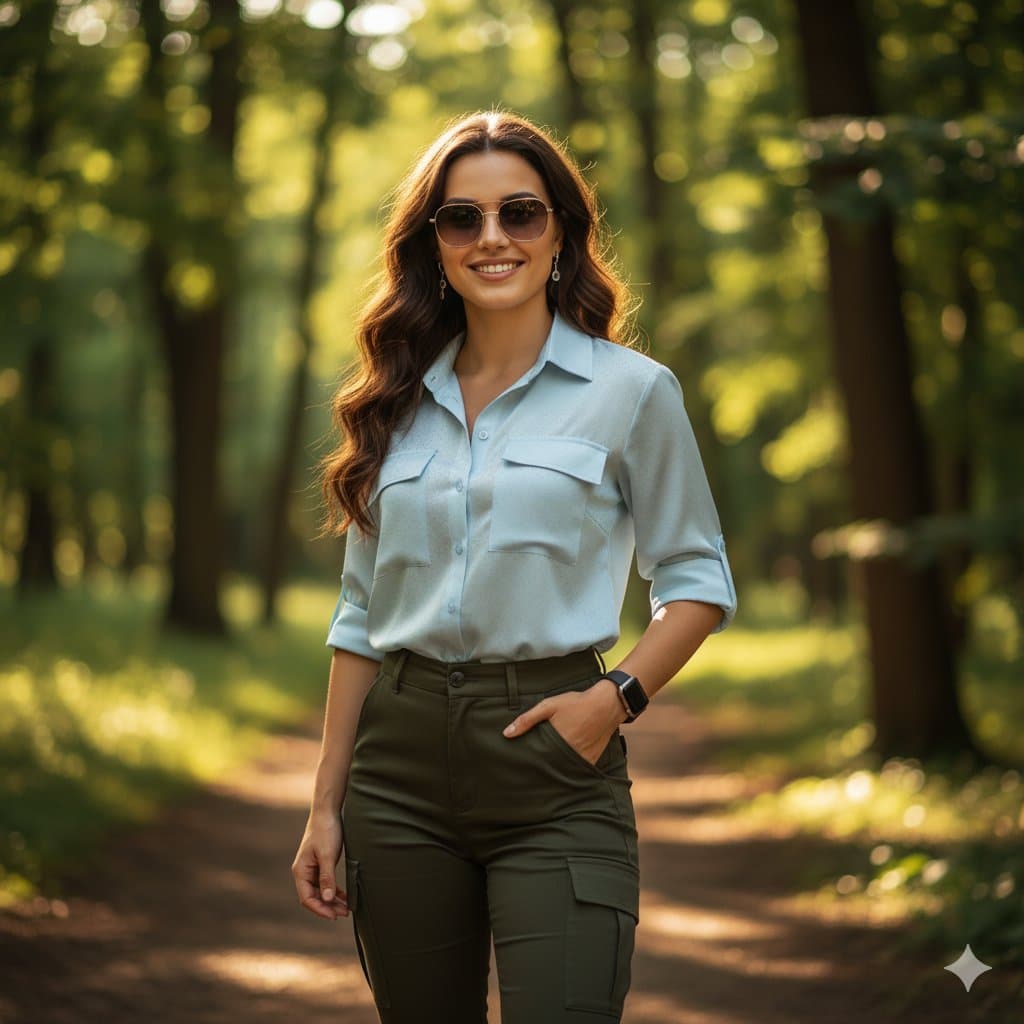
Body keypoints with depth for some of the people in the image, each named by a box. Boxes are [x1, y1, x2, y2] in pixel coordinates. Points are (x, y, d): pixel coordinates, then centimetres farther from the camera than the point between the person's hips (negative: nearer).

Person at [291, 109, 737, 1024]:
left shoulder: (631, 391, 0)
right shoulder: (399, 400, 11)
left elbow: (698, 582, 4)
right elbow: (362, 616, 14)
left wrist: (616, 695, -13)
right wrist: (326, 804, 11)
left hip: (553, 769, -4)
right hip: (400, 766, 4)